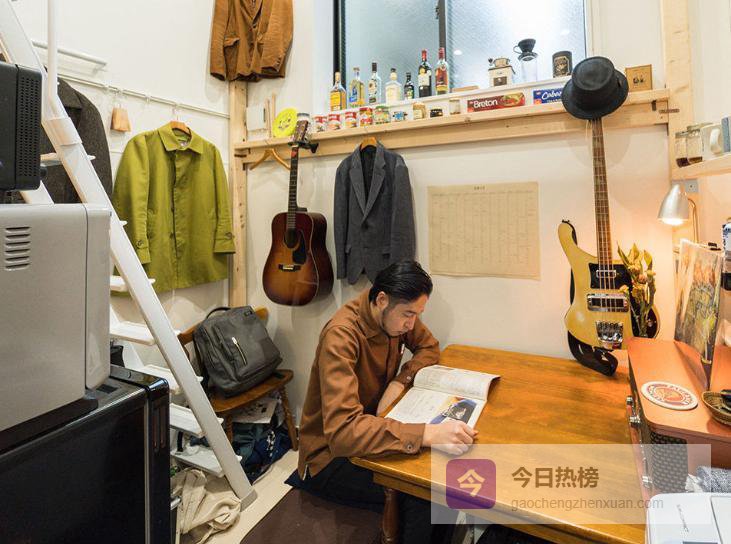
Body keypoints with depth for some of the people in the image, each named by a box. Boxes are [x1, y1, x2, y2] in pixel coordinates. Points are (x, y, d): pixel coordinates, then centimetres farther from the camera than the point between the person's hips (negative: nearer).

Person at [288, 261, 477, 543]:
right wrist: (427, 434, -48)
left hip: (370, 431, 7)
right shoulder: (341, 335, -32)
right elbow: (342, 430, -40)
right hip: (331, 453, -6)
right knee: (421, 499, -22)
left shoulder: (395, 312, -9)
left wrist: (400, 381, -15)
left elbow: (429, 347, 4)